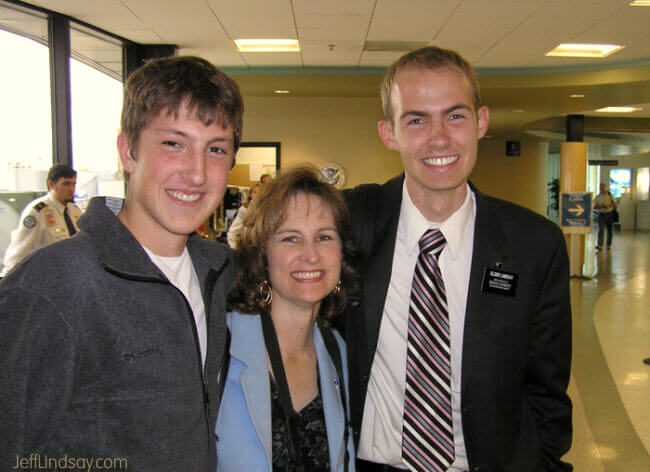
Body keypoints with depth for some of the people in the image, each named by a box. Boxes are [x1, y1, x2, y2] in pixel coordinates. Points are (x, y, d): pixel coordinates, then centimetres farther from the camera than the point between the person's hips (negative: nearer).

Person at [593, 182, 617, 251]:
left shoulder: (610, 195, 6)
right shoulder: (597, 197, 3)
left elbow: (616, 204, 3)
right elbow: (594, 207, 0)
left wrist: (609, 205, -16)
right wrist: (601, 206, -18)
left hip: (610, 214, 2)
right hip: (601, 214, -2)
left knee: (610, 230, 6)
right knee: (601, 229, -16)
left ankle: (608, 245, 20)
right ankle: (600, 246, -23)